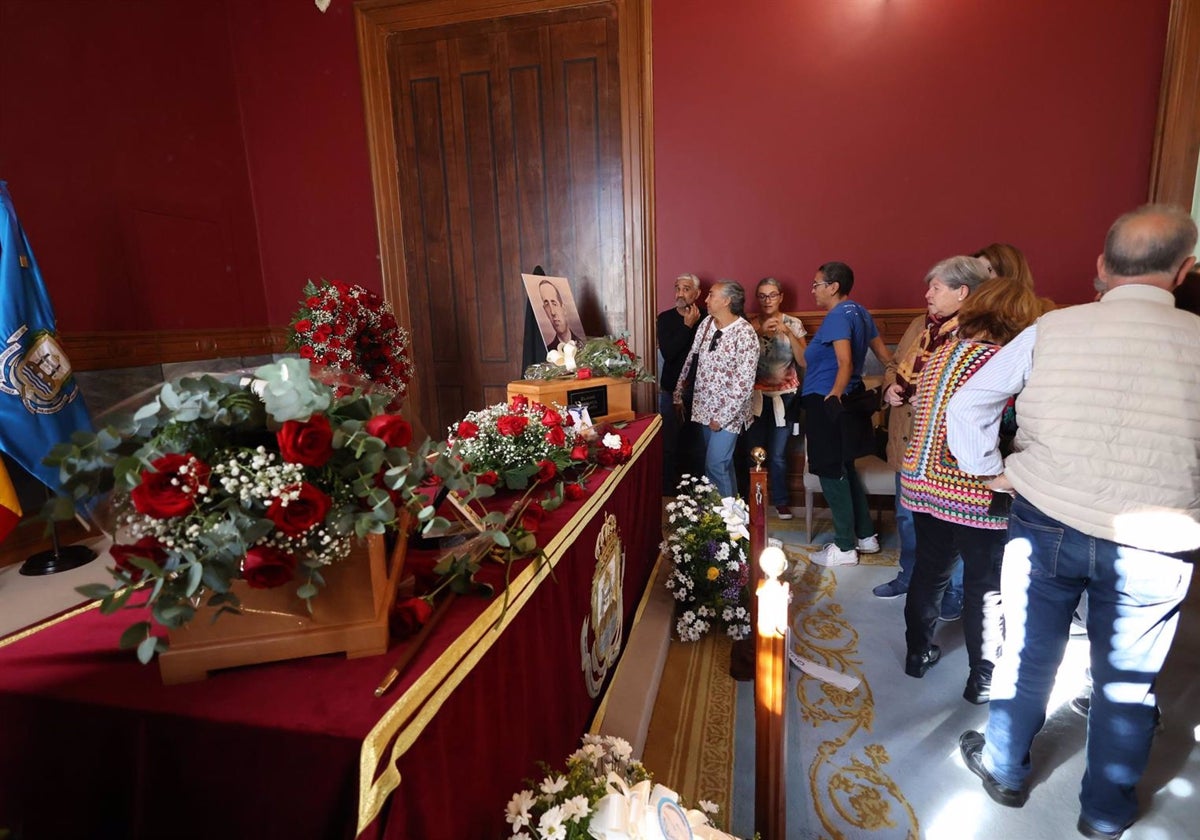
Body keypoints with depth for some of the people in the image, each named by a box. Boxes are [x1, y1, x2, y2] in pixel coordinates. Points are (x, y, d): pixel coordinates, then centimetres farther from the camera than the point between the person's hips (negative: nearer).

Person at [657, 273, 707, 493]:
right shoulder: (665, 318, 3)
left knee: (693, 446, 5)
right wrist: (688, 326, -13)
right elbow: (667, 353, -12)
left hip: (698, 390, 0)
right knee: (669, 446, 2)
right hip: (671, 390, 1)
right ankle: (668, 492, 14)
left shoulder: (706, 317, 0)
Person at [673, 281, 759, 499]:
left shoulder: (744, 333, -17)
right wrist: (679, 395, 10)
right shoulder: (706, 323, 4)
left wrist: (722, 417, -19)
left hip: (728, 413, -6)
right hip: (705, 407, 7)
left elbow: (744, 382, -20)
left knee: (715, 466, -7)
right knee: (723, 464, 16)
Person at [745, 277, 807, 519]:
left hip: (783, 396, 0)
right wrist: (760, 332, -22)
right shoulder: (751, 324, 0)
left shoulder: (793, 324, 0)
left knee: (778, 454, 0)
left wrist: (788, 333, -18)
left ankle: (781, 501, 19)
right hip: (756, 396, 0)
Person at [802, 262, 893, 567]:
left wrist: (833, 397, -19)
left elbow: (846, 363, -26)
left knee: (831, 473, 0)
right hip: (847, 400, 10)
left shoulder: (838, 316, -16)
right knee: (844, 470, 20)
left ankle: (845, 548, 11)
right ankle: (866, 535, 30)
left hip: (826, 404, -10)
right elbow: (885, 356, 14)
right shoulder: (859, 312, 10)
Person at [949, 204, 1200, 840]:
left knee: (1028, 655, 18)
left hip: (1046, 525, 1)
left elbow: (967, 405, -6)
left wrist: (990, 470, 3)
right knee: (1127, 683, 18)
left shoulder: (1053, 328, -7)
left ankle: (1005, 771, 39)